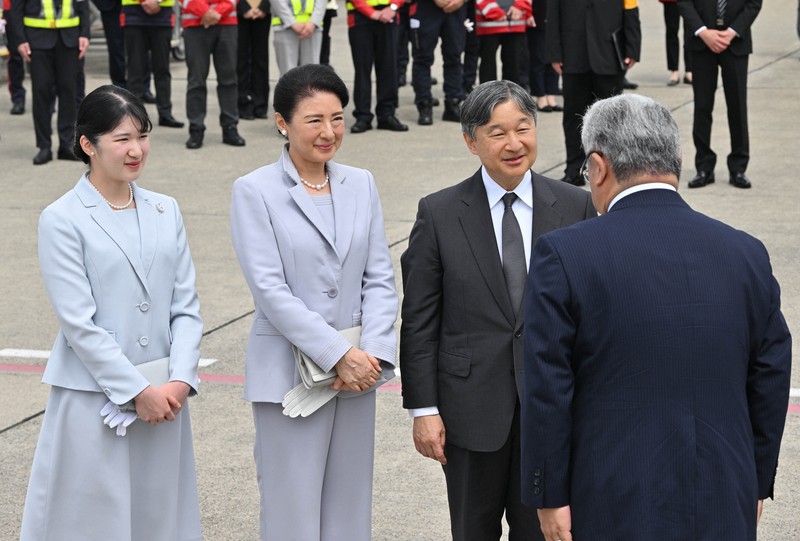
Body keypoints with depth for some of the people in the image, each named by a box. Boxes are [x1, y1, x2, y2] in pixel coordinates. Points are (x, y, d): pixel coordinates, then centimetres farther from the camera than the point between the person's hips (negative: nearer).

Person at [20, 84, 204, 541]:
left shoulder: (165, 211, 9)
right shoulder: (63, 221, -7)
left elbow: (187, 307, 6)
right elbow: (79, 323, -11)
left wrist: (180, 381, -8)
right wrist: (137, 392, -13)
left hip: (164, 399, 5)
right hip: (94, 401, -4)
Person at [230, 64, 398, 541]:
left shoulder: (361, 184, 8)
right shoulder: (255, 191, -6)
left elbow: (380, 278, 5)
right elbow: (270, 288, -13)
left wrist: (371, 355, -10)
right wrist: (339, 354, -17)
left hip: (357, 372, 4)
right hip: (290, 374, -4)